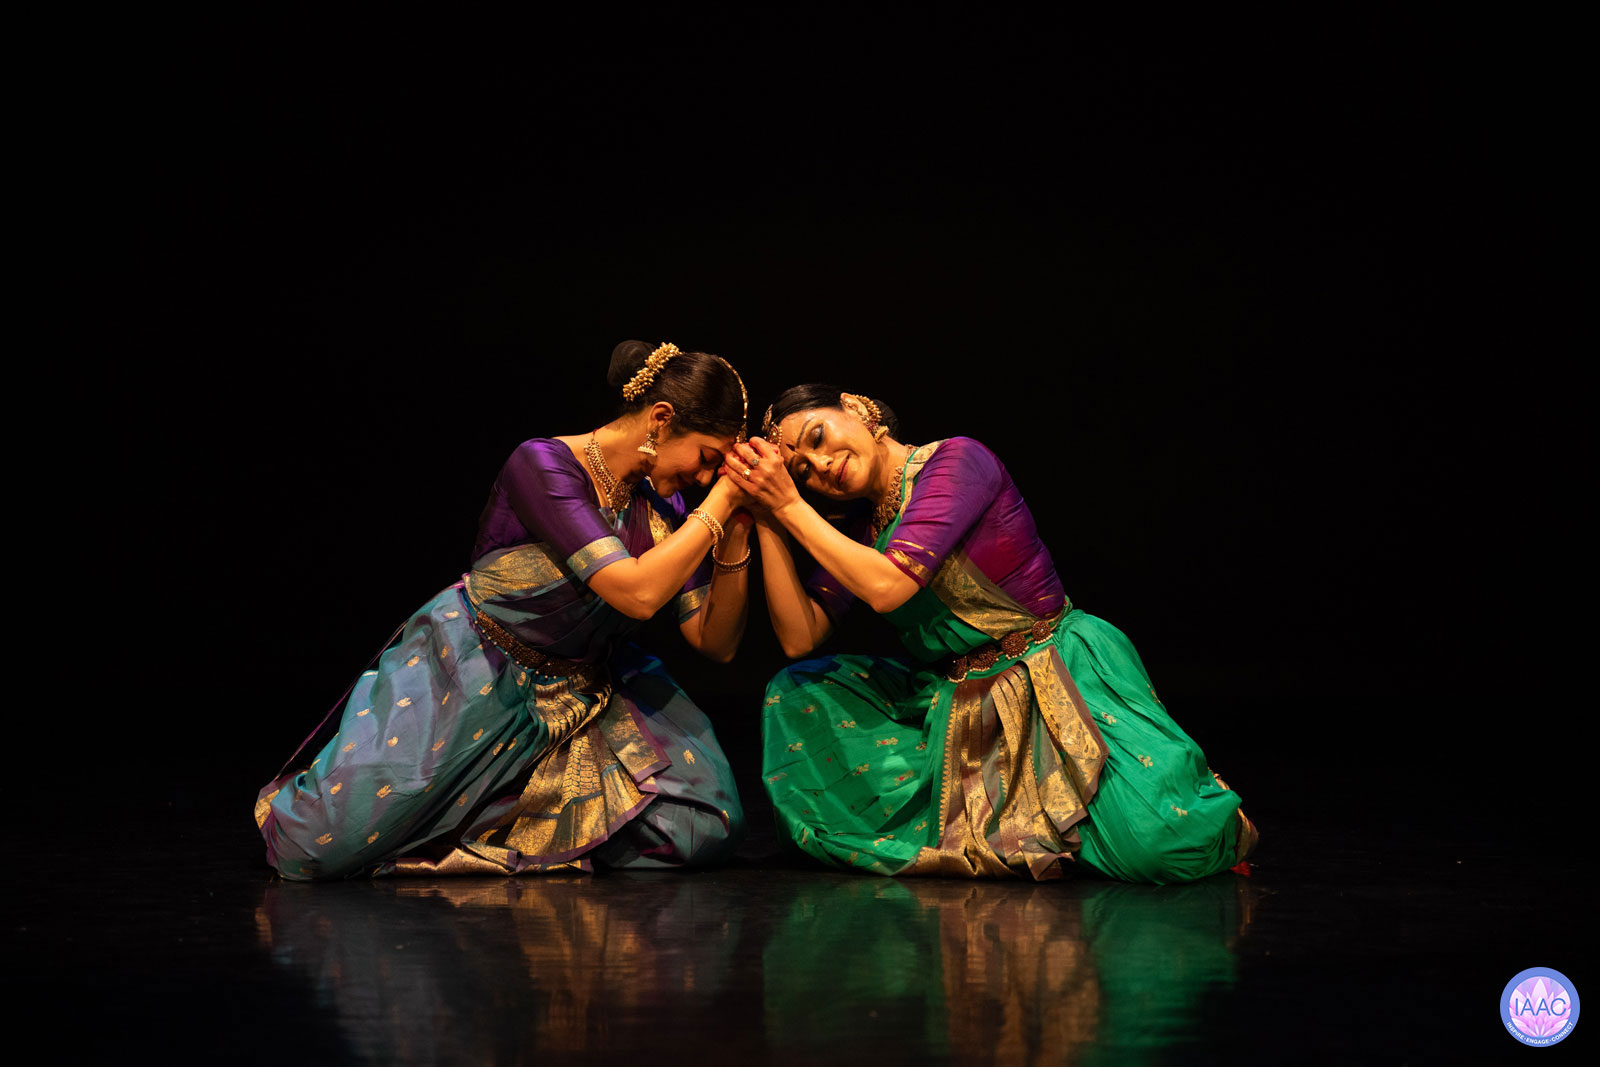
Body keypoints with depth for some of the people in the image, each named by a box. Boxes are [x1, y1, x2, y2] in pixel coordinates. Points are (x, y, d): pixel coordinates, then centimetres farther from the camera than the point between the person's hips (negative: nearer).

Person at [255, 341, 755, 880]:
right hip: (473, 677, -6)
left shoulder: (660, 502, -1)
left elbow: (717, 643, 0)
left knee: (703, 829, -16)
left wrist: (735, 534, -13)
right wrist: (720, 503, -25)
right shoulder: (543, 465, -22)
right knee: (325, 846, -19)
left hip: (582, 689, 7)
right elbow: (637, 592, -33)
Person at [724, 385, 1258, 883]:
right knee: (795, 694, -5)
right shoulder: (858, 526, 9)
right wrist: (769, 520, -9)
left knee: (1158, 846, -30)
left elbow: (887, 586, -24)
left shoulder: (957, 459, -13)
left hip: (1064, 673, -8)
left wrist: (789, 505, -18)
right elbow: (800, 636, -2)